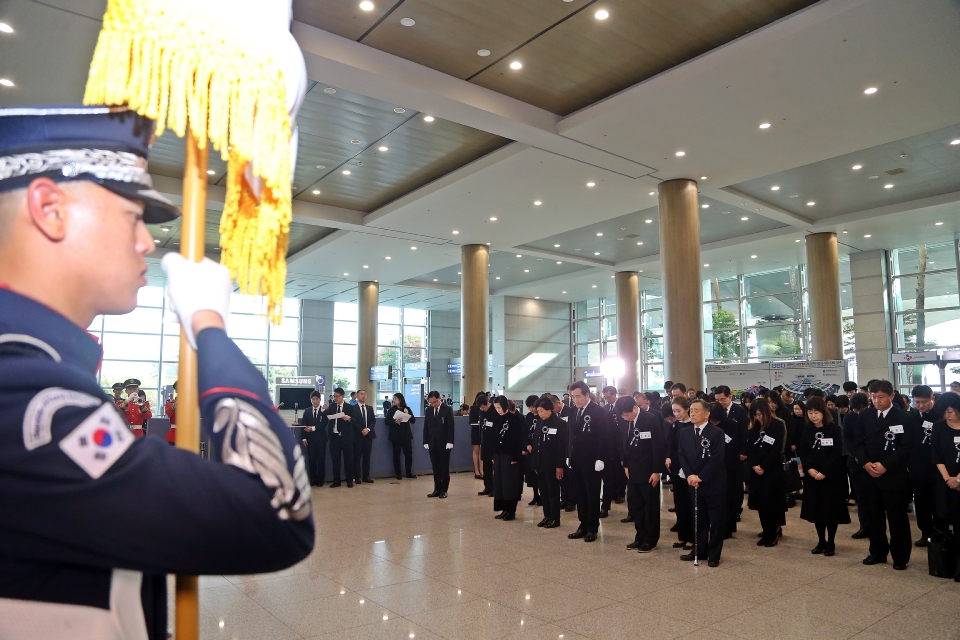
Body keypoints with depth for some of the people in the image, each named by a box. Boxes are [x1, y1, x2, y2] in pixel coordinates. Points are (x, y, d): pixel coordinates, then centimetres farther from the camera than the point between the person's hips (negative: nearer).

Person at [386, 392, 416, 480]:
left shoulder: (407, 409, 4)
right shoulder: (391, 409, 1)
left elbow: (413, 421, 2)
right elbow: (386, 421, -2)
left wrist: (408, 414, -13)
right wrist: (395, 421, -19)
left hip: (406, 434, 1)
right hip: (395, 435, -1)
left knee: (408, 453, 0)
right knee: (396, 454, 1)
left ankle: (409, 473, 12)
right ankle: (398, 474, 10)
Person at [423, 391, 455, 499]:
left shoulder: (447, 409, -5)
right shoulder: (428, 410, 8)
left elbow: (451, 427, -9)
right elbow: (426, 427, 9)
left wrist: (450, 442, -14)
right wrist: (426, 442, 3)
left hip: (444, 444, -4)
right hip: (432, 444, 4)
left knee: (444, 468, 3)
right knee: (435, 468, 6)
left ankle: (444, 490, 9)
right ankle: (437, 489, 11)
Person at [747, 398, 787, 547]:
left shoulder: (778, 425, -7)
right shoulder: (755, 427, 9)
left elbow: (777, 450, -12)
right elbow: (751, 448, 6)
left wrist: (763, 466, -15)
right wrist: (754, 465, -10)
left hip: (773, 470, -5)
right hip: (756, 470, 5)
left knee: (772, 501, -3)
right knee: (760, 501, 5)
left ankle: (773, 533, 8)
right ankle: (767, 532, 15)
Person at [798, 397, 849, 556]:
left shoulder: (835, 429, -7)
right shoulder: (806, 430, 5)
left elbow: (837, 454, -12)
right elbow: (802, 453, 4)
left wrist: (824, 472, -18)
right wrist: (809, 469, -12)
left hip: (831, 476, -4)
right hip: (812, 476, 4)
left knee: (830, 509, 2)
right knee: (816, 508, 7)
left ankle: (831, 543, 15)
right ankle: (821, 541, 19)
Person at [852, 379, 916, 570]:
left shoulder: (904, 418, -5)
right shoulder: (865, 415, 6)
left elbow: (906, 447, -10)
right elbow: (858, 442, 7)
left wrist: (885, 465, -17)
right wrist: (865, 463, -9)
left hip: (895, 476, -4)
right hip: (870, 474, 4)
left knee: (897, 517, 4)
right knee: (875, 517, 12)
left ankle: (900, 557, 18)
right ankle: (878, 553, 24)